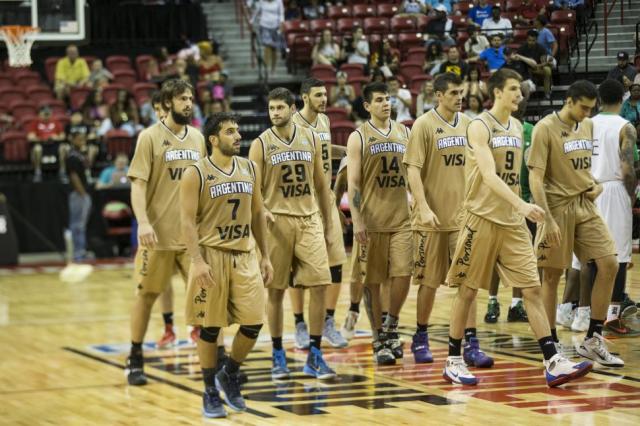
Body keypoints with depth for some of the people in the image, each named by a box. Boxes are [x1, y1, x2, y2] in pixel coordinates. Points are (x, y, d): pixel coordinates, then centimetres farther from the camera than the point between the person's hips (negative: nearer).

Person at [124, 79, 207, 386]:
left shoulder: (197, 138, 9)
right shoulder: (150, 137, -6)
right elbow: (138, 184, -11)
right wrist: (143, 222, -23)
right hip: (159, 232, -4)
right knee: (146, 294, 5)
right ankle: (135, 360, 18)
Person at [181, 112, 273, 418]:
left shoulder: (249, 169, 9)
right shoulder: (196, 174, -7)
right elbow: (187, 220, -10)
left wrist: (265, 256, 12)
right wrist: (197, 261, -19)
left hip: (245, 255, 5)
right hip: (212, 255, -5)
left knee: (253, 323, -2)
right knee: (209, 327, 1)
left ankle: (229, 375, 22)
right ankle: (210, 393, 13)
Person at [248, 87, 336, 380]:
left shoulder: (310, 139, 8)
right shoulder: (261, 145, -1)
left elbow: (320, 185, 14)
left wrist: (328, 224, 13)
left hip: (309, 219, 2)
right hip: (277, 221, -2)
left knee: (319, 284, -7)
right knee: (275, 290, 2)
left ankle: (314, 356, 1)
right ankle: (278, 356, 14)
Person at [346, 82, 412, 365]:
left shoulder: (404, 133, 10)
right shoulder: (359, 138, -1)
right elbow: (353, 183, -4)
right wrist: (357, 221, -12)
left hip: (402, 218, 3)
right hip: (372, 222, -3)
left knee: (403, 275, -8)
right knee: (372, 281, 1)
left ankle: (391, 327, 14)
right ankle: (379, 341, 10)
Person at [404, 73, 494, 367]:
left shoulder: (467, 124, 8)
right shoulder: (424, 125, -6)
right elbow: (413, 169, -10)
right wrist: (423, 207, -19)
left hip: (463, 216, 4)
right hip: (432, 219, -4)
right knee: (429, 281, 5)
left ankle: (471, 345, -2)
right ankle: (420, 339, 22)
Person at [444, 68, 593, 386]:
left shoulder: (517, 128, 12)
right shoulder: (479, 127, -12)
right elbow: (489, 175, -24)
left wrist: (520, 212, 18)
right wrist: (522, 205, -35)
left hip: (513, 222, 6)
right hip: (482, 219, -6)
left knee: (532, 289, -1)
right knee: (467, 290, 3)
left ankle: (553, 363, -5)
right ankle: (453, 362, 13)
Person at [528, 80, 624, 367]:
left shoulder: (588, 126, 10)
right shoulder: (545, 128, -12)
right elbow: (535, 176, -15)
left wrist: (596, 185, 3)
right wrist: (547, 220, -20)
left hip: (585, 206, 6)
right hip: (558, 207, -6)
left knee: (609, 264, -4)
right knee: (552, 274, 1)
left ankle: (593, 341, 4)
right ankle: (550, 343, 13)